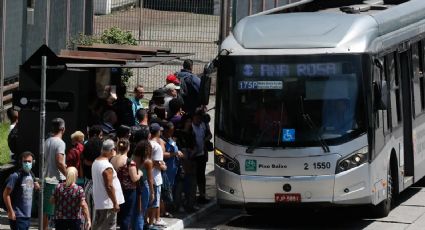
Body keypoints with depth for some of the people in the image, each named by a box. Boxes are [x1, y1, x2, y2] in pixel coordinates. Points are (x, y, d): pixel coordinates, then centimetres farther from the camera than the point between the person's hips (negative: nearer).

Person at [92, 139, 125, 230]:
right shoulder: (107, 166, -21)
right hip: (108, 204, -9)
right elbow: (109, 187, -23)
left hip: (98, 202, 9)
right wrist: (115, 203, -18)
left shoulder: (95, 162, 6)